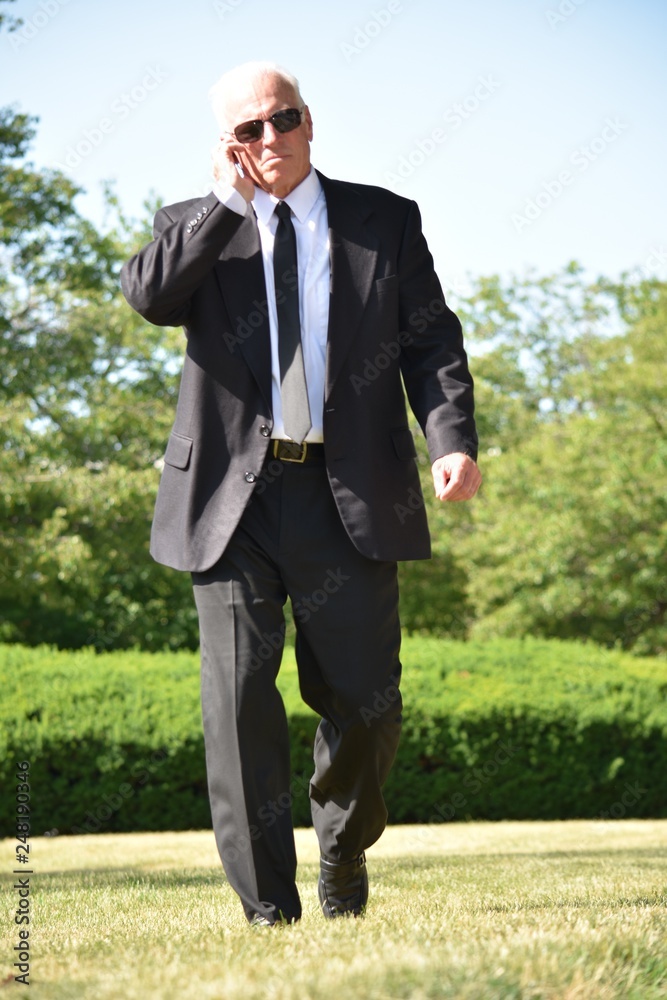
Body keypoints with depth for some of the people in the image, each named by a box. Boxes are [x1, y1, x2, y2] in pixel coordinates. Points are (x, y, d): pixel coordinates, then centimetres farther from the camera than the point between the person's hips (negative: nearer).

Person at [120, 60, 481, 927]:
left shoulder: (385, 221, 11)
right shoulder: (196, 228, 11)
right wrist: (228, 200, -8)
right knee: (239, 695, -6)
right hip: (233, 497, 0)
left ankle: (345, 849, 32)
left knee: (364, 699, 2)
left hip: (351, 497, 0)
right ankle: (268, 908, 3)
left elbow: (432, 342, 6)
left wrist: (454, 439, -10)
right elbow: (148, 295, -10)